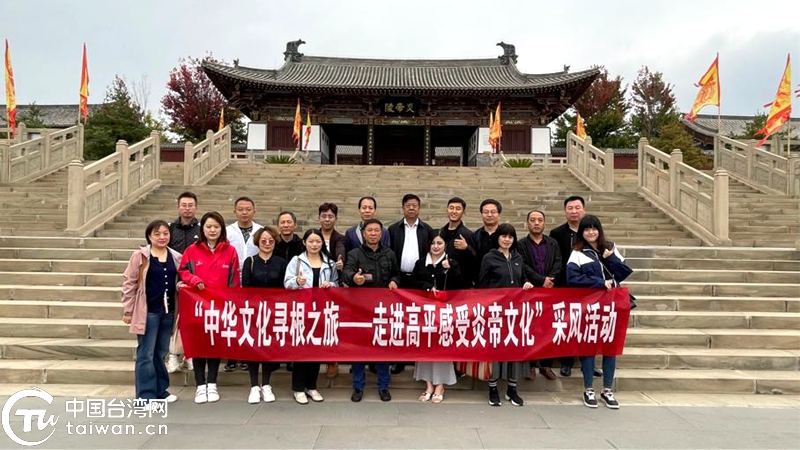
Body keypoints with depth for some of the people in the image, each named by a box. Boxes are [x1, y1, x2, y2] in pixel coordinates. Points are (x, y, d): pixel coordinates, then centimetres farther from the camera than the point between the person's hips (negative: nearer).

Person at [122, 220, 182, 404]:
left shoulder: (176, 257, 5)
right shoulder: (140, 256, -6)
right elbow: (129, 283, -4)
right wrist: (128, 310, -5)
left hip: (168, 311, 4)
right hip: (148, 312, -4)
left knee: (161, 353, 15)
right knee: (146, 354, 0)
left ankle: (160, 389, 26)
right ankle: (146, 395, 8)